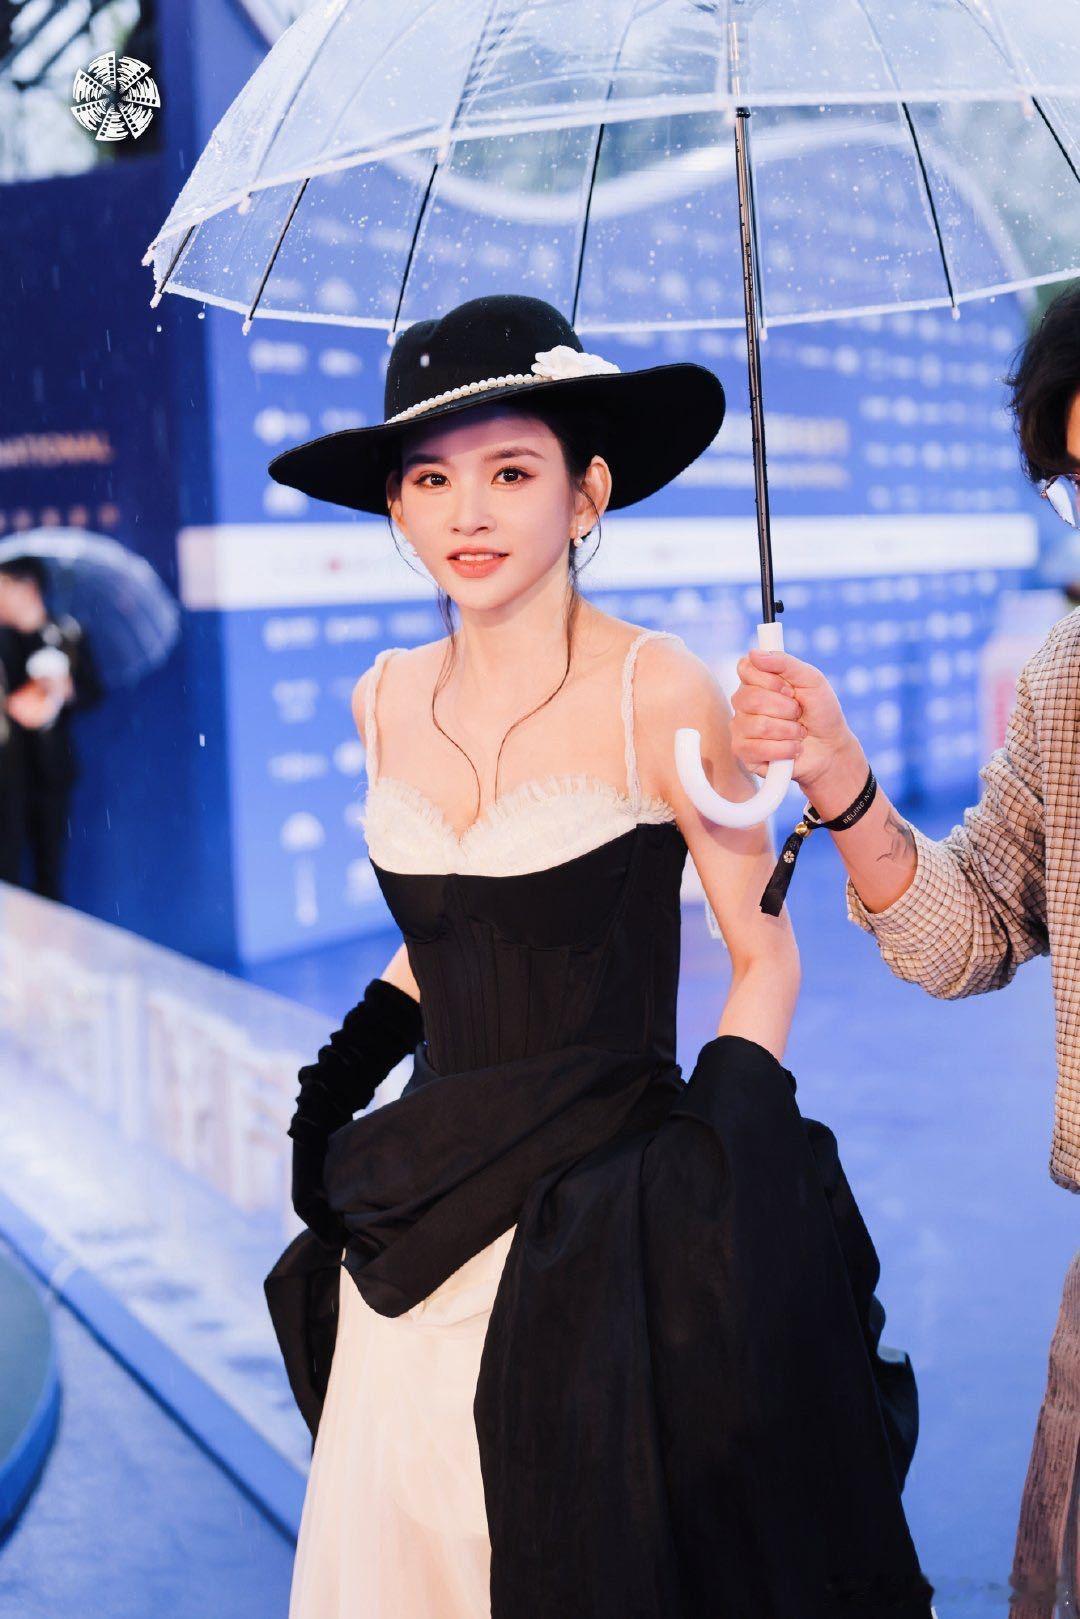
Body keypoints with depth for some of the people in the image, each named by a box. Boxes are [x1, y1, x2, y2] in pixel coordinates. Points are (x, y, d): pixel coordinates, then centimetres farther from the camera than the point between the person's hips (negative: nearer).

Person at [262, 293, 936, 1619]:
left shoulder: (655, 690, -12)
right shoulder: (388, 699, 5)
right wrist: (338, 1083, 10)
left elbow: (767, 960, -5)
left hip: (596, 1217, -5)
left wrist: (705, 1148, -16)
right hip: (419, 1211, 5)